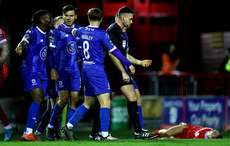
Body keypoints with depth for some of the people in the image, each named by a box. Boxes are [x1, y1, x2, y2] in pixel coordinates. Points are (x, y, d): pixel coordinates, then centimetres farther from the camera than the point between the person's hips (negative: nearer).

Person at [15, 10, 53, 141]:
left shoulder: (46, 35, 15)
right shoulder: (32, 32, -7)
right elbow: (24, 41, -23)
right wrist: (20, 47, -44)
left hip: (42, 72, 8)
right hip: (30, 70, -8)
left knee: (39, 101, 5)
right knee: (38, 99, -20)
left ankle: (27, 134, 10)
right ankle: (28, 133, -20)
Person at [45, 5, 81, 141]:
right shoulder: (57, 31, -3)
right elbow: (51, 51, -3)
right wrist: (53, 69, -10)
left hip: (75, 69, 4)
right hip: (61, 69, -4)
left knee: (74, 99, -2)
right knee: (64, 99, -12)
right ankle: (50, 127, 5)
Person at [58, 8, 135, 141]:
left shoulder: (82, 31, 9)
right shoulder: (101, 34, -11)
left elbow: (71, 31, 30)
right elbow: (114, 50, -12)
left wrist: (60, 26, 52)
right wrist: (128, 64, -6)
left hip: (85, 69, 8)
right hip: (96, 69, -8)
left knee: (88, 102, 16)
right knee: (105, 102, -8)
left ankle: (69, 126, 16)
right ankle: (104, 134, -15)